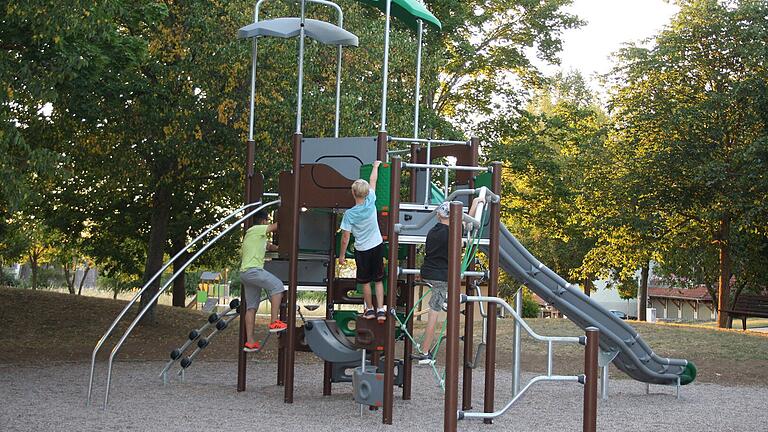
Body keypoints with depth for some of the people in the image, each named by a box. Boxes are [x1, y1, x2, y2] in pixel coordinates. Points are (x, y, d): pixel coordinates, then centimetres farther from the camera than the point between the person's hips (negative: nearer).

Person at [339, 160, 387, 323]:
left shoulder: (349, 214, -19)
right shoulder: (371, 202, -13)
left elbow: (345, 238, -13)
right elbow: (373, 181, 5)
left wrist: (342, 255, 0)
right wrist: (375, 166, 21)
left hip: (362, 250, -3)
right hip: (377, 246, 3)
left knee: (365, 282, 13)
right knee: (378, 280, 10)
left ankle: (369, 310, 23)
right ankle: (381, 310, 5)